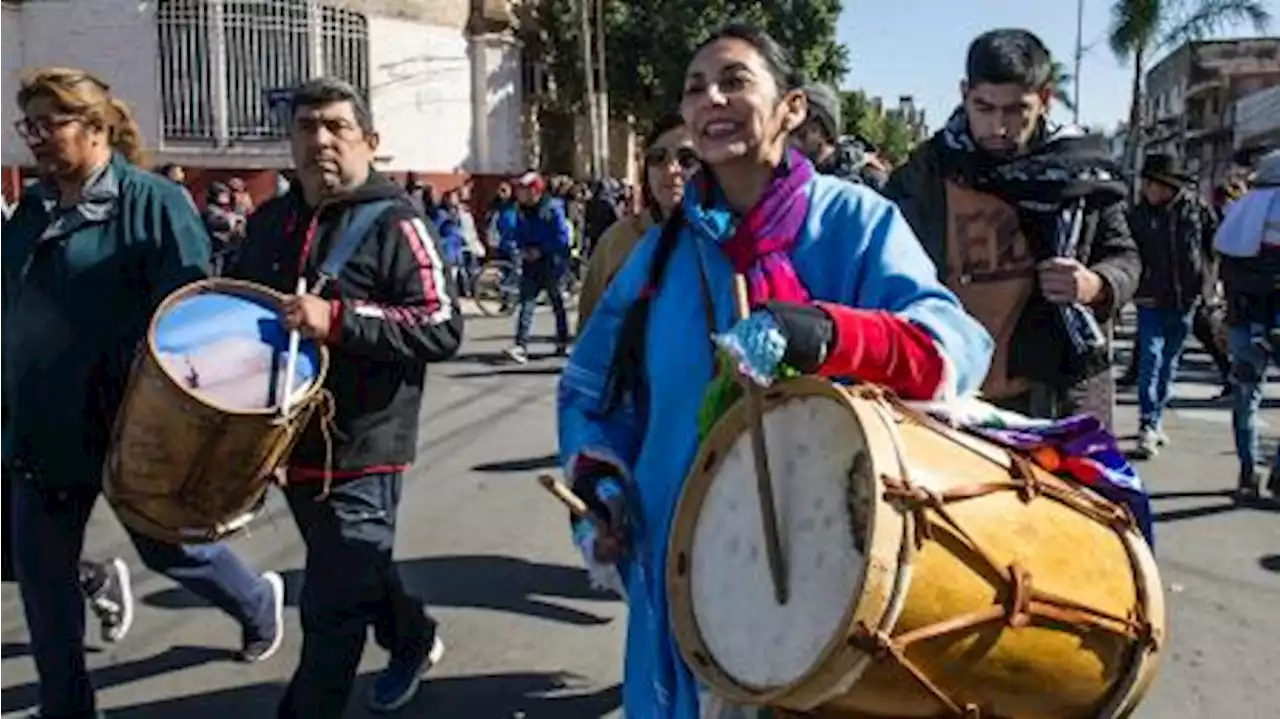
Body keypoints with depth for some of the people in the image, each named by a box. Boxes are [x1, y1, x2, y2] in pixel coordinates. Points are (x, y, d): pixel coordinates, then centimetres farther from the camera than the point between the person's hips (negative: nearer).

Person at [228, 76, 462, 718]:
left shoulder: (394, 223, -12)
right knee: (352, 570, 25)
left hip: (360, 452, -7)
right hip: (290, 440, 8)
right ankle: (414, 641, 50)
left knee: (332, 607, -2)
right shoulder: (270, 220, 8)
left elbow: (443, 330, -20)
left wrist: (338, 320, -28)